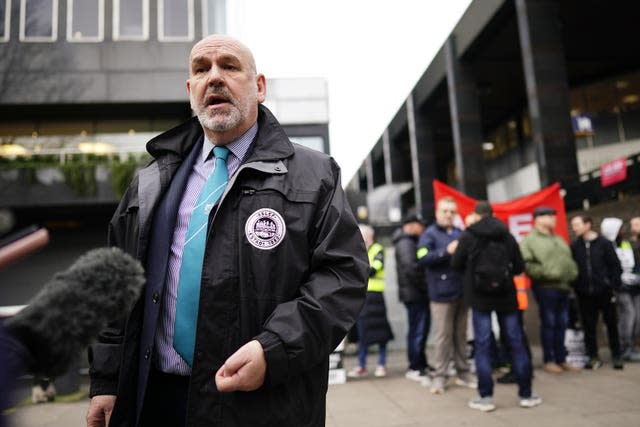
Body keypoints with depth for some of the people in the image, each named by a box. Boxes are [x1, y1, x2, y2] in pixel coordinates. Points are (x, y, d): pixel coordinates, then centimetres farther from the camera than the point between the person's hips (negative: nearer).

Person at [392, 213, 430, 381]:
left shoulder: (411, 241, 19)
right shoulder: (405, 243, -14)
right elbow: (410, 267, -24)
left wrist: (423, 287, 10)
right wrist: (423, 286, -17)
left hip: (418, 293, 10)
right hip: (414, 293, -10)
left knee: (421, 329, 16)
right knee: (417, 330, -4)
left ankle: (421, 364, 27)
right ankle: (414, 368, 5)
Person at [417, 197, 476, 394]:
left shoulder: (460, 234, 14)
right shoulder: (429, 234, -2)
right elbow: (423, 258, -15)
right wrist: (446, 251, -21)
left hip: (462, 292, 5)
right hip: (441, 293, -5)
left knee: (461, 334, 13)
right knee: (443, 335, -3)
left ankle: (463, 372, 23)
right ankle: (439, 376, 6)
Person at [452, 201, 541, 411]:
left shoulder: (468, 235, -4)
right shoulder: (507, 235, 4)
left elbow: (456, 264, 1)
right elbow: (519, 267, 7)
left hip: (479, 295, -2)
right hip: (505, 294, 2)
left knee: (482, 344, 1)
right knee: (516, 341, 10)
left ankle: (485, 396, 3)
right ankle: (526, 394, 17)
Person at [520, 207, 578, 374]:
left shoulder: (558, 239, 20)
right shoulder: (530, 240, -6)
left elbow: (569, 259, 24)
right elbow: (526, 264, -16)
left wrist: (573, 273, 8)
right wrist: (546, 272, -17)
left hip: (563, 286, 7)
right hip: (546, 287, -7)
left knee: (562, 324, 12)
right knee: (548, 324, -1)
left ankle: (561, 359, 22)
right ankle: (548, 360, 9)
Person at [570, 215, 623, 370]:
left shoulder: (604, 243, -4)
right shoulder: (574, 246, 2)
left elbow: (615, 265, -2)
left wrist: (614, 286, -6)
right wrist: (575, 287, -1)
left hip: (604, 292, -2)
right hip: (584, 293, 2)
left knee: (611, 324, 9)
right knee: (588, 326, 6)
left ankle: (616, 355, 23)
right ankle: (593, 356, 16)